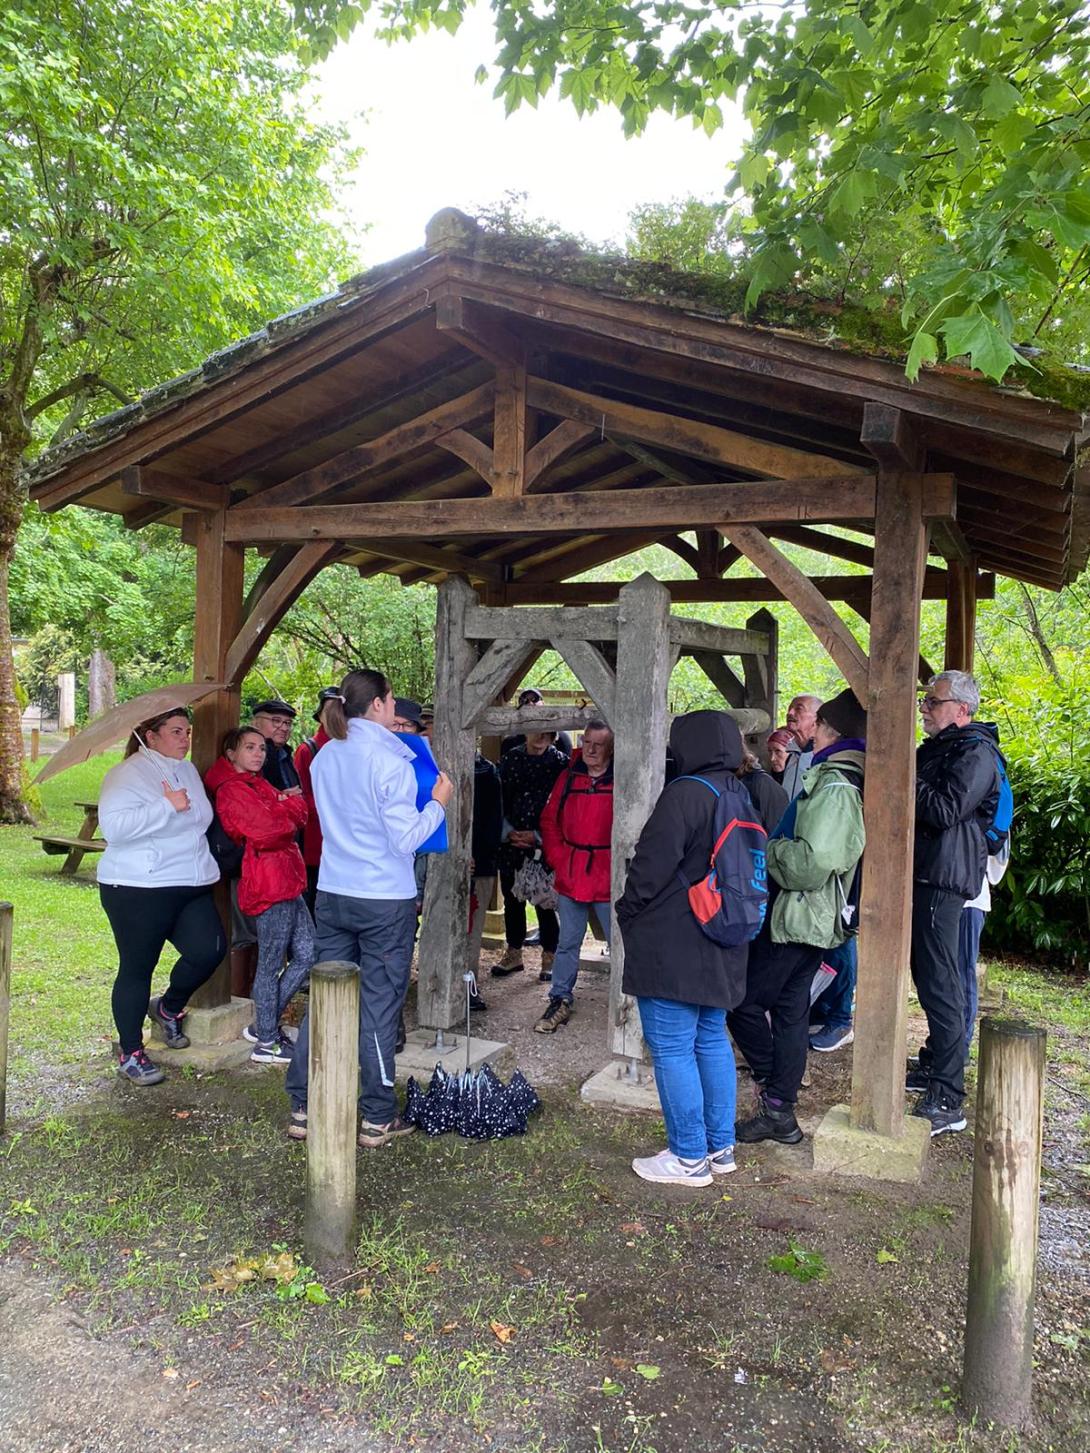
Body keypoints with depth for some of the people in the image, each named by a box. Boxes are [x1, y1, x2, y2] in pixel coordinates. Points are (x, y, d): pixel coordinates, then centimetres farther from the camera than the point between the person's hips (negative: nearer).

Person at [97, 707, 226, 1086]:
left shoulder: (188, 770, 13)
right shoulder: (129, 774, -11)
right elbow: (114, 826, -25)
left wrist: (206, 865, 20)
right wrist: (166, 806, -27)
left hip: (191, 886, 7)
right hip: (138, 890, -7)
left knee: (210, 949, -7)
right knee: (137, 969, 3)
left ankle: (169, 1008, 22)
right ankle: (130, 1053, 19)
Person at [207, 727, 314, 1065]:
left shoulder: (259, 785, 21)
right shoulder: (232, 790, -9)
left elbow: (299, 817, 12)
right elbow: (266, 829, -20)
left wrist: (288, 804, -9)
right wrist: (289, 805, -2)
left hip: (288, 882, 9)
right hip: (268, 885, -9)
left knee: (307, 956, 11)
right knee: (270, 966, 0)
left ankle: (264, 1024, 23)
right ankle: (266, 1042, 12)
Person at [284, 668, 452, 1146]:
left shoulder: (325, 758, 5)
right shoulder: (389, 761, -15)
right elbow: (406, 839, -15)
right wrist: (438, 803, -2)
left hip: (333, 895, 6)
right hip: (385, 901, -6)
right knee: (379, 1006, 4)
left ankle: (303, 1108, 20)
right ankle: (378, 1119, 15)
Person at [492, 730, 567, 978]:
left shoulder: (559, 762, -3)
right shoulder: (510, 759, 5)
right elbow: (498, 800, 8)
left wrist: (537, 836, -10)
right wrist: (508, 831, -5)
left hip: (544, 844, -3)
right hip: (511, 843, 3)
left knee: (545, 902, 0)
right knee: (512, 899, 12)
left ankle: (549, 957, 15)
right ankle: (513, 954, 27)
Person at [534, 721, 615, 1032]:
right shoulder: (568, 778, 5)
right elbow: (549, 822, 11)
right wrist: (558, 862, 2)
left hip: (609, 881, -4)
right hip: (570, 878, 4)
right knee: (567, 944, 16)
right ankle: (560, 1000, 29)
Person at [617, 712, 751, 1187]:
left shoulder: (685, 794, -18)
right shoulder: (740, 797, 10)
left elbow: (653, 864, -19)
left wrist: (627, 910, -2)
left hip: (673, 949, -9)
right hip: (721, 950, 9)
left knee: (671, 1049, 0)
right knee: (712, 1042, 17)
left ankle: (689, 1157, 7)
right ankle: (720, 1147, 26)